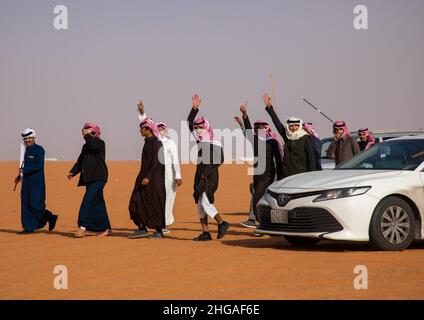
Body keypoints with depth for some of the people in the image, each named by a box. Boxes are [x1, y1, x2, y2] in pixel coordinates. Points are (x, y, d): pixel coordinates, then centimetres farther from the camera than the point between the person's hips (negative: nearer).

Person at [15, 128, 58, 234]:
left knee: (35, 205, -12)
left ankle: (51, 218, 8)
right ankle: (29, 228, 8)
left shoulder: (39, 149, -9)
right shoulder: (26, 150, 14)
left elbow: (40, 165, -19)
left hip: (37, 182, -8)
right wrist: (20, 176, 9)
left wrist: (24, 170, -22)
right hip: (26, 182, 8)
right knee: (25, 205, 4)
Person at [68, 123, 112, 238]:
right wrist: (73, 172, 4)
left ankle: (83, 227, -24)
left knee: (88, 201, -18)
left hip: (98, 178, -8)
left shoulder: (100, 143, -3)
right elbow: (80, 161, 18)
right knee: (97, 204, 9)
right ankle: (106, 229, 14)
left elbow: (93, 146, -26)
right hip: (89, 179, 8)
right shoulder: (86, 146, 19)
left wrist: (87, 135, -13)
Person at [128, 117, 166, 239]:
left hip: (154, 178, -9)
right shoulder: (148, 142, 12)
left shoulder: (155, 142, -14)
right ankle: (142, 229, 8)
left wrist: (148, 177, -25)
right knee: (138, 202, 5)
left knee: (154, 203, -2)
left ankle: (159, 231, 6)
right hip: (145, 175, 9)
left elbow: (156, 161, -21)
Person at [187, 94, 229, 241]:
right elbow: (189, 123, 11)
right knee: (199, 203, 7)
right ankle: (205, 233, 11)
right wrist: (194, 109, 0)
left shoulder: (215, 143, -10)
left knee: (206, 203, -14)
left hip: (210, 177, -8)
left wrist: (207, 170, -18)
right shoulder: (199, 139, 10)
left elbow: (219, 160, -15)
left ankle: (222, 224, 0)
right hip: (200, 175, 8)